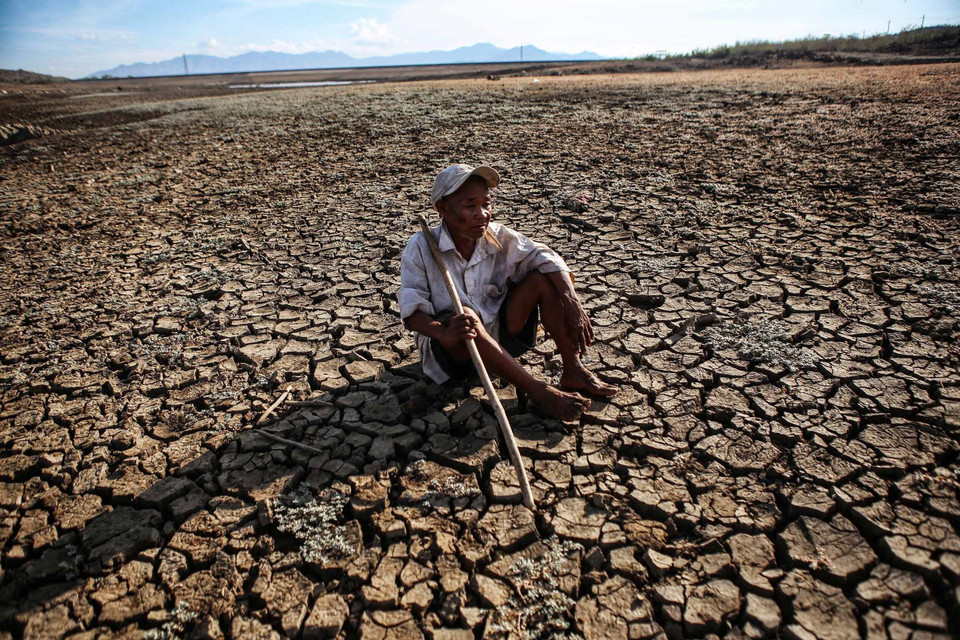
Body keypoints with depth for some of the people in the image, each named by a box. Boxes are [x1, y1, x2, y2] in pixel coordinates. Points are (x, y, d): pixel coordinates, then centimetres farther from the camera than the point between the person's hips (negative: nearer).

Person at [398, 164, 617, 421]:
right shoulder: (420, 248, -15)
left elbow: (546, 258, -8)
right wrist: (443, 332, -41)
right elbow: (412, 313, -19)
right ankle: (537, 390, -31)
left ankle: (573, 371, -12)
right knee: (465, 317, -38)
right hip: (450, 348, -4)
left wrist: (573, 304, -25)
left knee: (543, 277, -11)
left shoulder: (498, 236, -5)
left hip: (497, 336, 4)